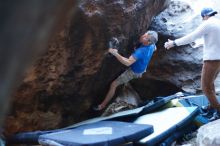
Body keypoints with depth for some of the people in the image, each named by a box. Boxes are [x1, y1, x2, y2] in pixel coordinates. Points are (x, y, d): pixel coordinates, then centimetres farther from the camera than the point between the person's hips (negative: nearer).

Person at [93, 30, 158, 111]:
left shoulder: (140, 51, -43)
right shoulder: (152, 45, -18)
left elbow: (128, 63, -54)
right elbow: (155, 49, 9)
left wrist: (115, 53, -56)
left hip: (134, 72, -7)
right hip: (142, 68, 7)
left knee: (113, 85, -5)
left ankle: (103, 105, 2)